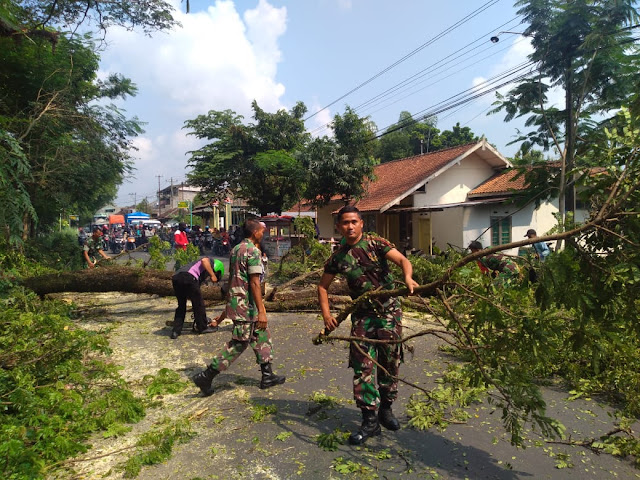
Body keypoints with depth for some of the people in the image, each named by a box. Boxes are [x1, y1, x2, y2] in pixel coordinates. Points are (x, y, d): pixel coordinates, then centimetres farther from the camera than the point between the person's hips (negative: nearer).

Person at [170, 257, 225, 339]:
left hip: (175, 278, 8)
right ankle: (203, 327, 25)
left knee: (181, 306, 23)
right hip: (188, 277, -8)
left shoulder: (202, 275, 39)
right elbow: (204, 260, -5)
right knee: (198, 304, 11)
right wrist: (212, 275, 4)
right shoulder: (211, 262, 22)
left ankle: (175, 332, 18)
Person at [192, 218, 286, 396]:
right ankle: (206, 376, 5)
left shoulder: (236, 249, 12)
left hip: (235, 301, 10)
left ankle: (267, 376, 23)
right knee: (239, 343, 0)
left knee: (262, 336, 16)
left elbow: (231, 279, 16)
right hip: (246, 304, -10)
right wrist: (261, 312, -20)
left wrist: (227, 308, 21)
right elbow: (254, 283, -21)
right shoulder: (253, 251, -16)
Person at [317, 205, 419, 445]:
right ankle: (370, 420, 6)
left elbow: (402, 259, -17)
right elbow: (323, 286, 12)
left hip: (389, 310, -1)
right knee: (363, 365, -4)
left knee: (390, 362, 8)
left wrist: (407, 277, -39)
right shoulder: (337, 257, 2)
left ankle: (385, 409, 29)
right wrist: (326, 314, 0)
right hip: (362, 313, 1)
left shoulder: (376, 243, -5)